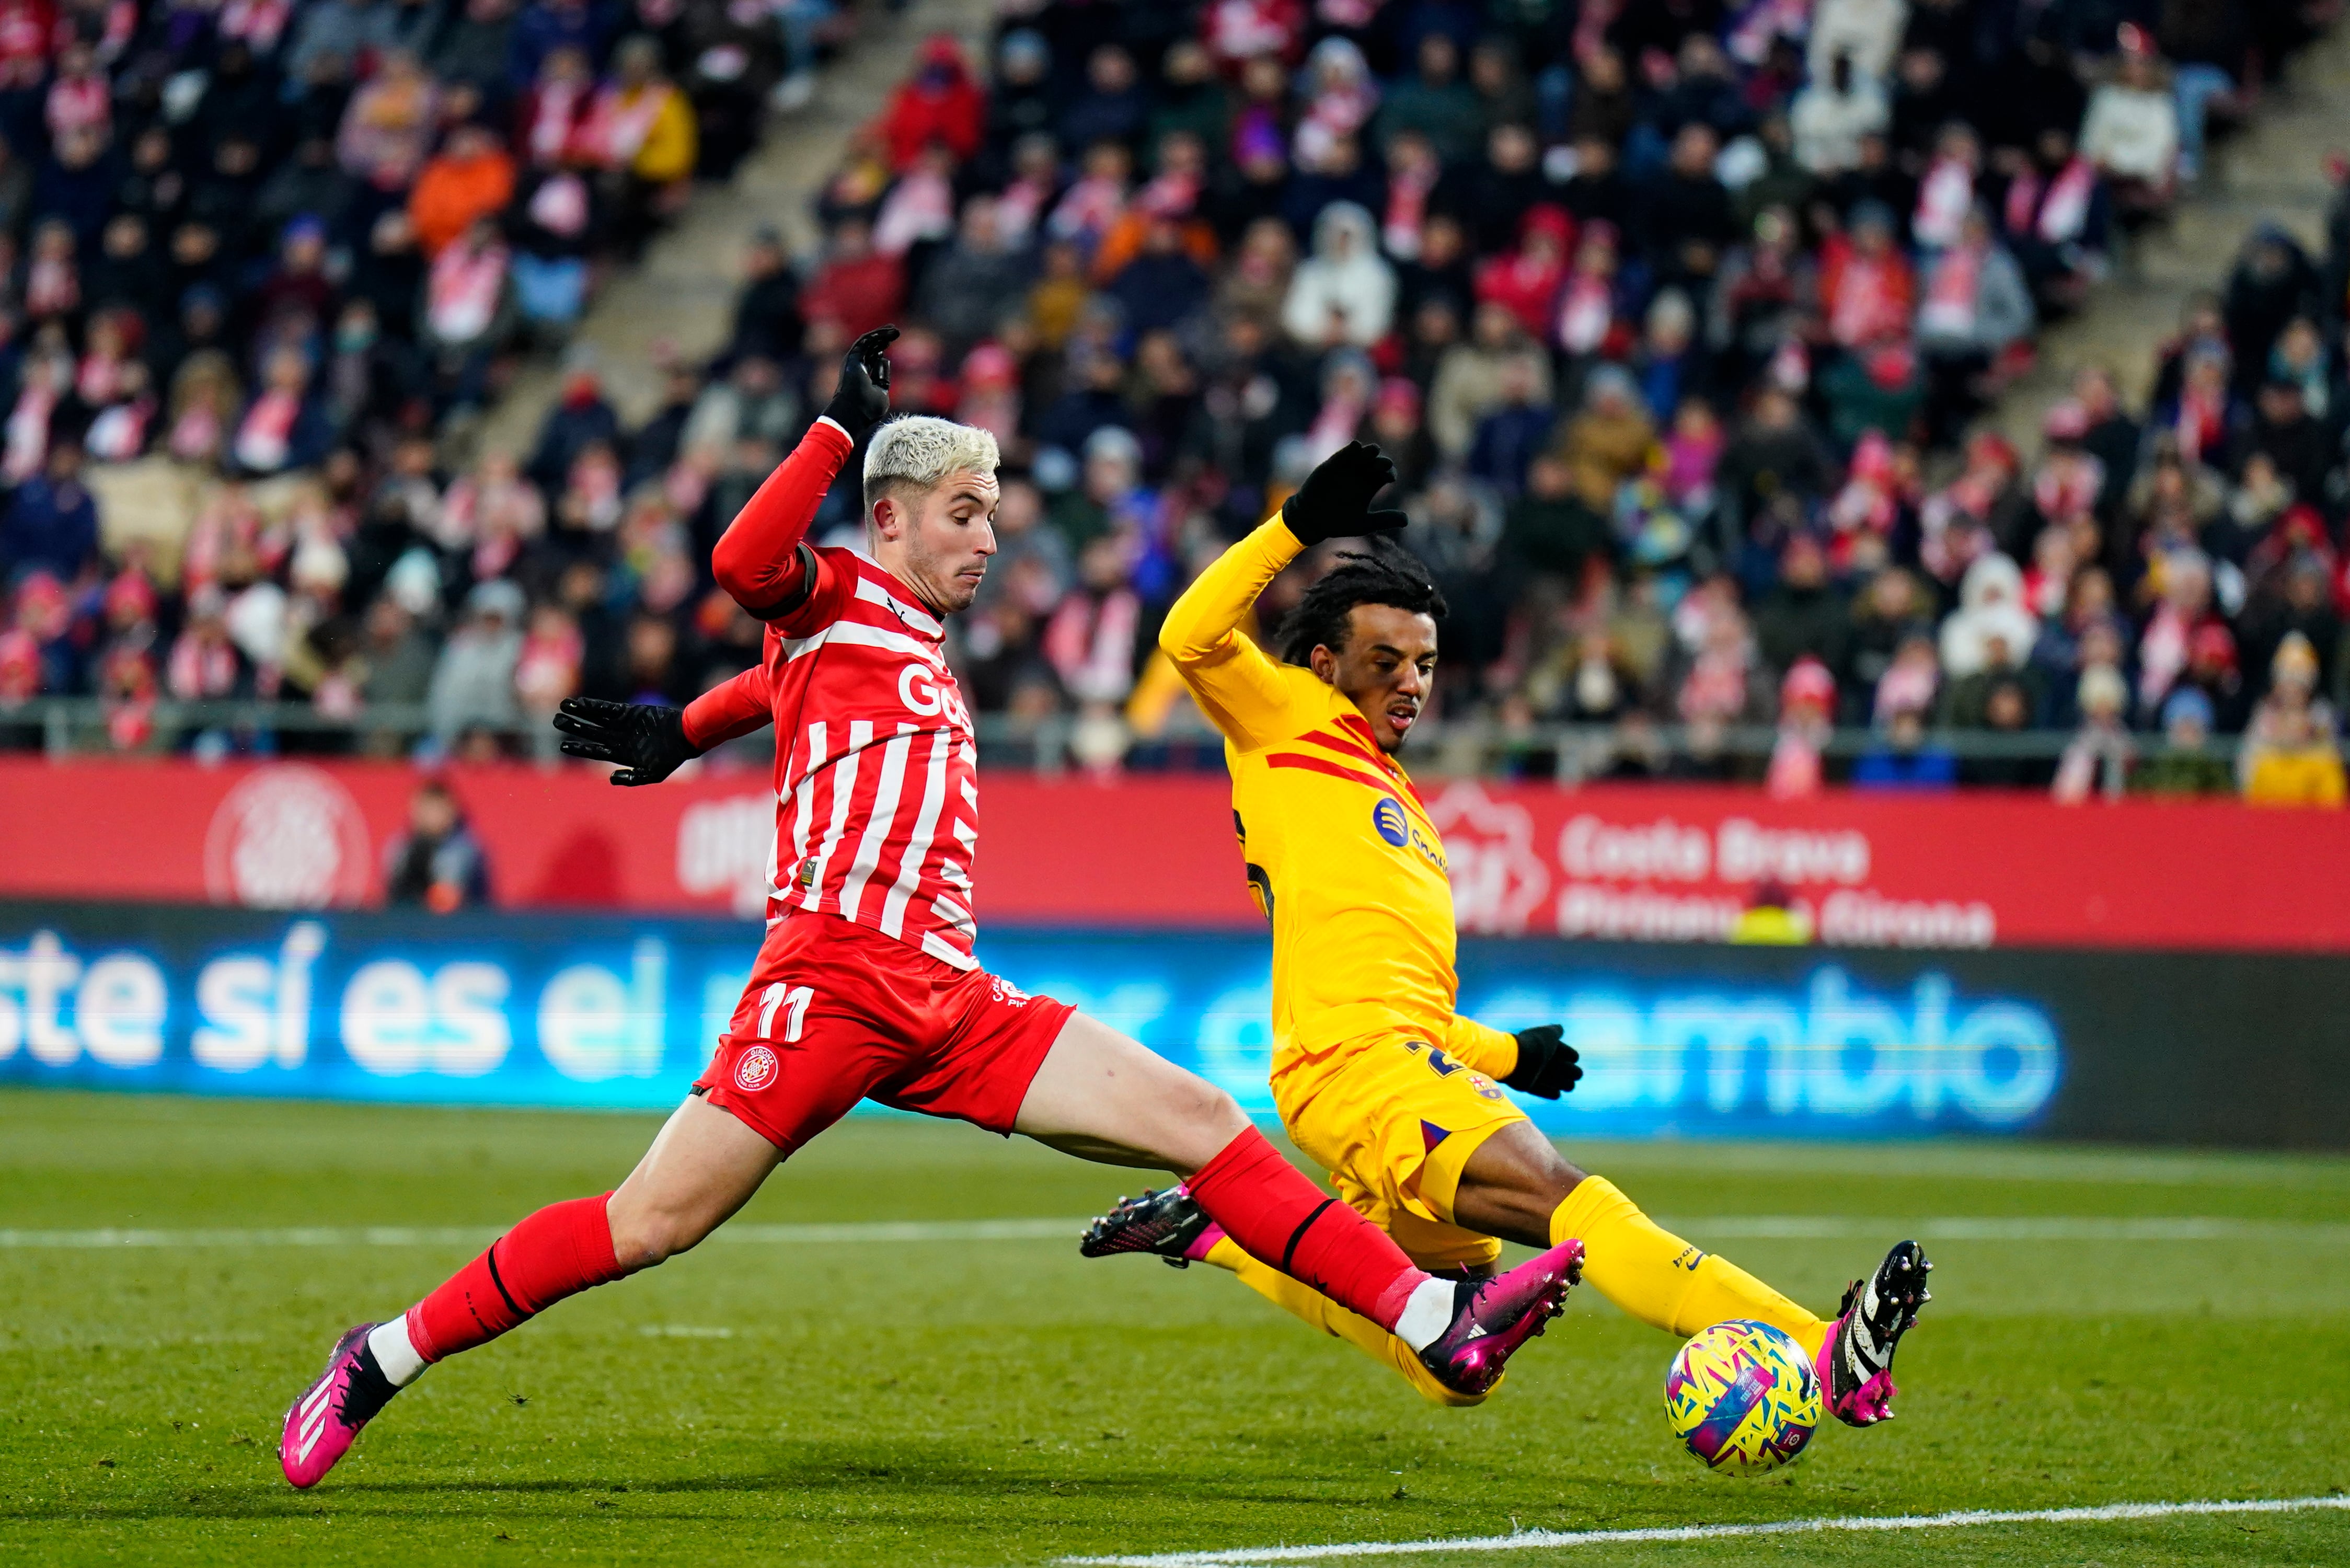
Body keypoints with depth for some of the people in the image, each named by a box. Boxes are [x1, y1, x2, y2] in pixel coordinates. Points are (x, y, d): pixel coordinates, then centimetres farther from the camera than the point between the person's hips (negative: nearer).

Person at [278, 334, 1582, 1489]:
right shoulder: (838, 598, 3)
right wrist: (841, 427, -19)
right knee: (650, 1225, -10)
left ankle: (1437, 1325, -8)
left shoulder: (922, 649, 25)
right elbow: (745, 566, -21)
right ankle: (381, 1360, 3)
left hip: (948, 1002, 7)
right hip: (832, 977, -7)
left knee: (1201, 1122, -3)